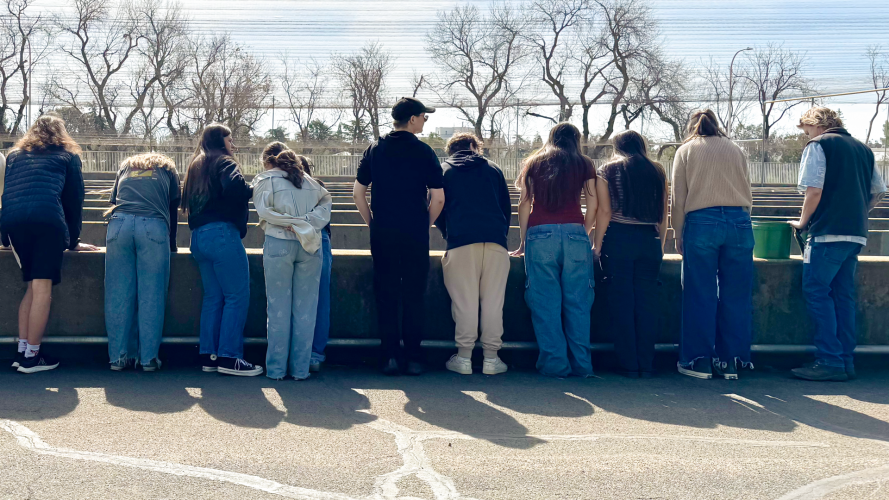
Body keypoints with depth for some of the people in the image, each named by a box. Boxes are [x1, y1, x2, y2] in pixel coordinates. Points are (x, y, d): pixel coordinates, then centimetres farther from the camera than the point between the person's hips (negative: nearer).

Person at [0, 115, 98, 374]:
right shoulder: (67, 156, 20)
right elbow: (74, 199, 18)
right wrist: (73, 241, 24)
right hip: (48, 219, -4)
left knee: (33, 285, 14)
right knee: (42, 288, -3)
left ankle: (22, 351, 8)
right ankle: (31, 357, -5)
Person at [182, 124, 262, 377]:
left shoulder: (196, 166, 23)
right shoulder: (224, 163, -2)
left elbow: (187, 202, 23)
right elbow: (234, 187, -22)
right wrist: (251, 190, -5)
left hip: (198, 237, 9)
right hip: (222, 233, -9)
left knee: (213, 296, 11)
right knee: (237, 296, -7)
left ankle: (209, 355, 10)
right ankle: (229, 357, -10)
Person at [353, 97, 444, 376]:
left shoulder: (375, 150, 6)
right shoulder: (423, 152, -4)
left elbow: (357, 192, 6)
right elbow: (438, 198, -7)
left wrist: (372, 223, 12)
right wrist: (426, 224, 7)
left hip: (382, 235, 2)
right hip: (415, 235, -2)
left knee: (386, 295, 7)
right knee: (414, 296, 5)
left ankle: (390, 357, 5)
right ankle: (413, 358, 6)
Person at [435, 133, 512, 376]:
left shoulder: (444, 171, 17)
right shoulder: (493, 169, 22)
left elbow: (437, 210, 17)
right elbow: (507, 207, 22)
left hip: (461, 242, -1)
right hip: (496, 242, 2)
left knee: (464, 302, 0)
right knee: (493, 301, 2)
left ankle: (464, 357, -1)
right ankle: (491, 358, 2)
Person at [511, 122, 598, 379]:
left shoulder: (534, 164, 16)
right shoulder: (584, 165, 15)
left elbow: (524, 203, 12)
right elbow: (593, 205, 10)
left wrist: (524, 241, 16)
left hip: (540, 234, 0)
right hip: (574, 233, 0)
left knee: (545, 303, 2)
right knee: (577, 303, 4)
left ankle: (554, 364, 0)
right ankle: (581, 364, 5)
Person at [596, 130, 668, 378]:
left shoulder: (608, 170, 4)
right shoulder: (657, 172, 12)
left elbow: (605, 212, -4)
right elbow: (663, 215, 9)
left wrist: (597, 245, -2)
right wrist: (660, 244, 16)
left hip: (619, 239, -3)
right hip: (650, 240, 3)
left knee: (622, 301, 1)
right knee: (647, 301, 5)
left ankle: (628, 365, 2)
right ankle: (647, 364, 6)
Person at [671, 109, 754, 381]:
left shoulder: (686, 151, 11)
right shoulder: (735, 150, 17)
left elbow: (678, 199, 7)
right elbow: (748, 194, 17)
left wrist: (678, 236, 12)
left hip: (701, 222, -2)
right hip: (739, 222, 2)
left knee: (699, 295, 2)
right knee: (736, 295, 5)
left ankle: (699, 360, 5)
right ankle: (730, 362, 7)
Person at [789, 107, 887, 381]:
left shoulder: (818, 145, -4)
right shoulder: (862, 148, 18)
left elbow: (814, 191, -13)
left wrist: (803, 222, 0)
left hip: (829, 232, -7)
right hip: (856, 233, 7)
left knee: (816, 292, -4)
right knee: (843, 295, 10)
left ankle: (830, 361, -9)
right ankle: (846, 362, 10)